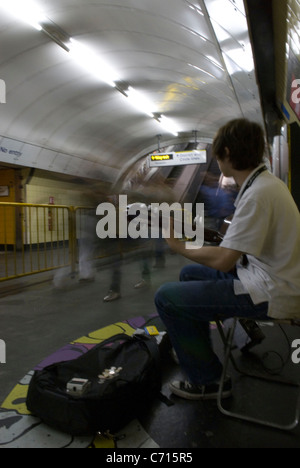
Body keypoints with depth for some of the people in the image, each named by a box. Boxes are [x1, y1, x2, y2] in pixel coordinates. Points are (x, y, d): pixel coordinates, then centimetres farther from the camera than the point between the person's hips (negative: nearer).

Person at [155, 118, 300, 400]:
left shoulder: (257, 193, -24)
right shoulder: (267, 182, 7)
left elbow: (223, 260, -25)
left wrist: (179, 246, -11)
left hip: (272, 293, -10)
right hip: (267, 274, 10)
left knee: (166, 298, -12)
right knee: (190, 273, 21)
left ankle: (208, 381, 5)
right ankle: (191, 345, 32)